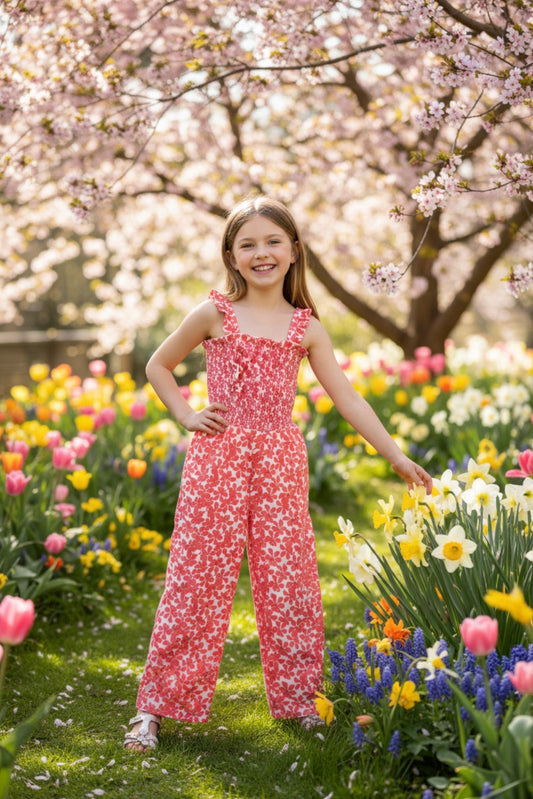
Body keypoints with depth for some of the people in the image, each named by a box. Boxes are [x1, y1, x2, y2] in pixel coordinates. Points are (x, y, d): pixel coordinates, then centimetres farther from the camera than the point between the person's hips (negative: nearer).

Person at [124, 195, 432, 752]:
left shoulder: (306, 328, 6)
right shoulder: (214, 315, 1)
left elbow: (348, 398, 7)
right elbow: (158, 365, 13)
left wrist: (396, 456, 4)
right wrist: (187, 416, 0)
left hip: (280, 462, 2)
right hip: (217, 458, -2)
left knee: (289, 579, 4)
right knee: (197, 577, -1)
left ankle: (297, 698, 20)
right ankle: (155, 705, 9)